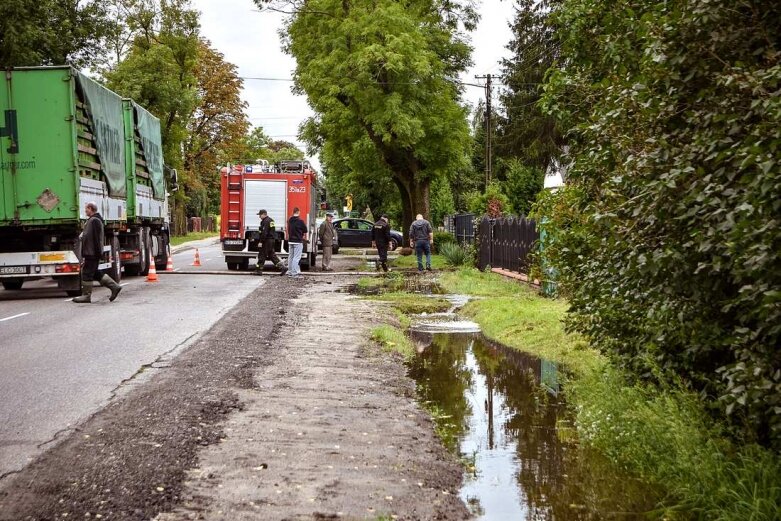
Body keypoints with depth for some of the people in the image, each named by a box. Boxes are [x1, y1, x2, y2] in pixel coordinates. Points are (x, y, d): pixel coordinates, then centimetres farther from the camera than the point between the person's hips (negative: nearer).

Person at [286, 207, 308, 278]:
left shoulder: (289, 220, 6)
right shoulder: (300, 221, -13)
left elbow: (288, 230, 13)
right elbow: (306, 231, -3)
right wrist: (305, 238, 16)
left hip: (290, 241, 7)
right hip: (298, 241, -7)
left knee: (291, 257, 14)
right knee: (296, 257, -6)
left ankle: (290, 272, 20)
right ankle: (295, 273, -9)